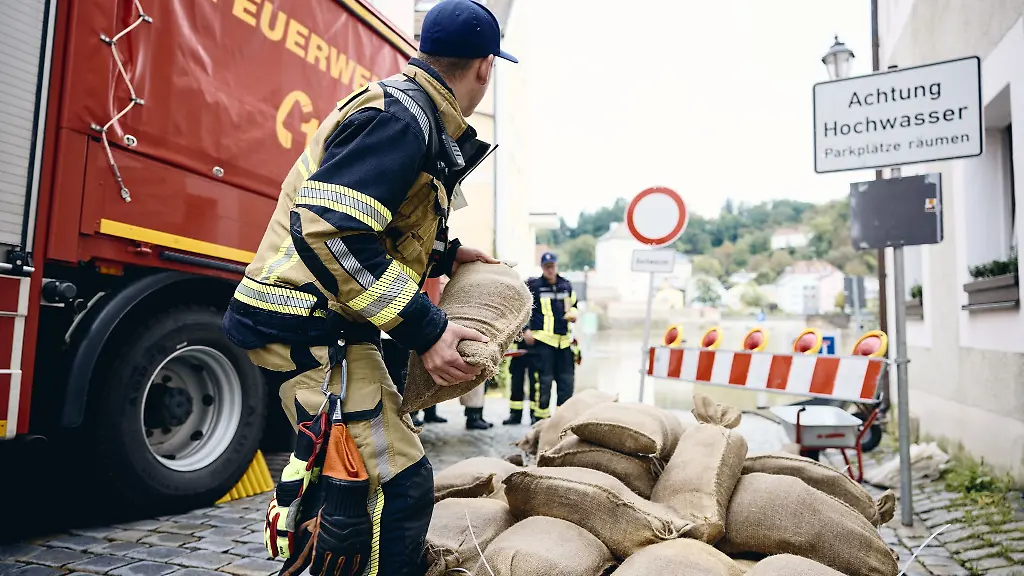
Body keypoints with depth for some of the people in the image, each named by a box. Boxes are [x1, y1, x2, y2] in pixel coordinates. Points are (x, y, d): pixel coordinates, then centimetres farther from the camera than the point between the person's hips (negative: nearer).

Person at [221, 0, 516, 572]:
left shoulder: (412, 112, 15)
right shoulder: (399, 116, -17)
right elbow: (328, 230, -27)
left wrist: (445, 253, 17)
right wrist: (425, 329, -25)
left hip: (327, 322, 11)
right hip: (309, 325, -11)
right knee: (400, 484, -11)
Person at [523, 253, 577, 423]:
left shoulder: (566, 285, 14)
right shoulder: (533, 286, -2)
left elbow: (573, 305, 27)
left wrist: (573, 314, 5)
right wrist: (525, 330, -6)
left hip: (564, 339, 6)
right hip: (543, 338, -5)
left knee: (567, 378, 8)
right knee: (544, 378, -5)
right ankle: (540, 415, 6)